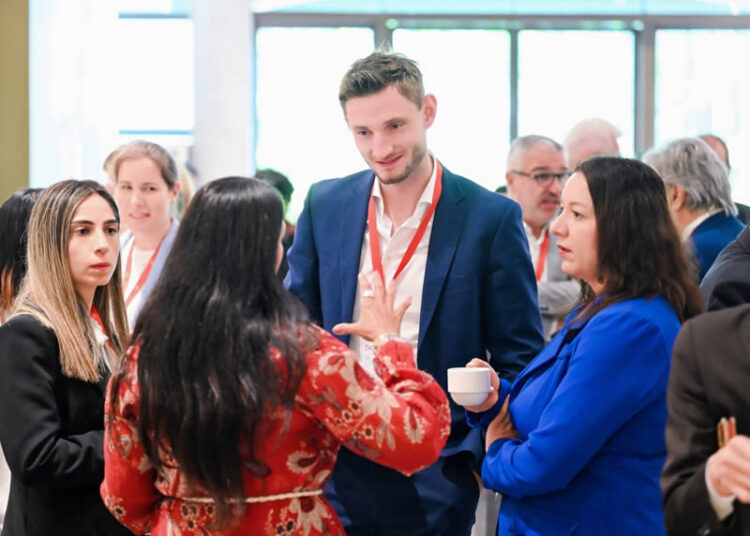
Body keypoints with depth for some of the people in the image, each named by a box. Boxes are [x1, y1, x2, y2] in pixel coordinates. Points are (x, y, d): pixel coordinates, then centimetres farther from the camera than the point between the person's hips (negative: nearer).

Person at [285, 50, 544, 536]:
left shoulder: (492, 217, -5)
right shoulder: (324, 205, 5)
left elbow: (520, 360, -1)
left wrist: (484, 454, -13)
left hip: (433, 482, -3)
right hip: (334, 473, 3)